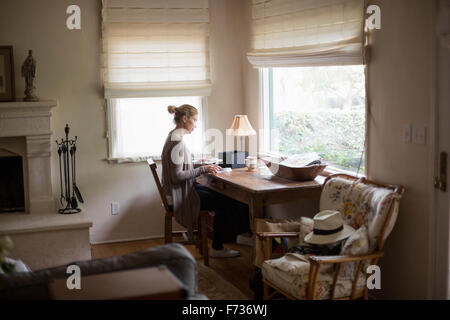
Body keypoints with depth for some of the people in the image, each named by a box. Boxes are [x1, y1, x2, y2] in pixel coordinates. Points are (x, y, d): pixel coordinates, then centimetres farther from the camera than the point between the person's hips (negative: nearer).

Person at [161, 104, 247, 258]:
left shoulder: (174, 137, 11)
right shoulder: (177, 142, -21)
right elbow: (177, 176, -26)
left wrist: (203, 167, 7)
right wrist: (203, 169, -18)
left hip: (184, 189, 10)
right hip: (181, 195, -10)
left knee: (224, 195, 11)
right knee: (227, 203, -6)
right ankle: (217, 248, 6)